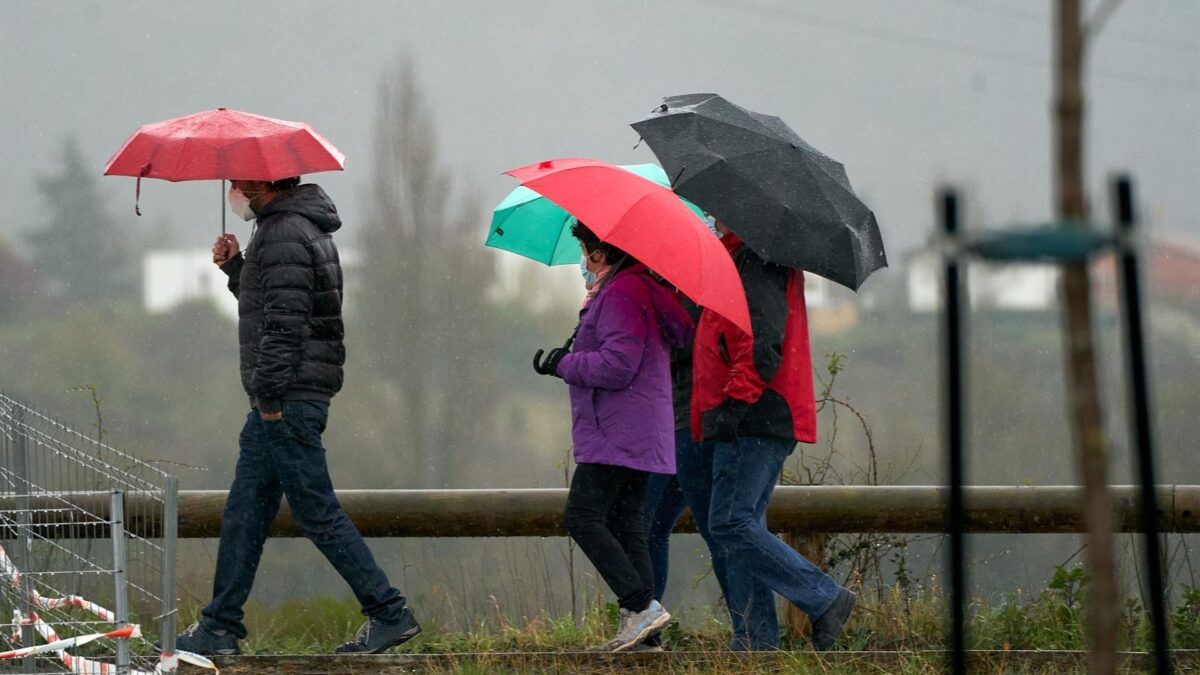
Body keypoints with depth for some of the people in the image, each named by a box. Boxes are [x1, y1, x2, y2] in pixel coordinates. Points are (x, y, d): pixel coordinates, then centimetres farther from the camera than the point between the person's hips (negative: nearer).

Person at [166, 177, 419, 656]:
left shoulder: (285, 235, -15)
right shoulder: (289, 227, 19)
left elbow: (285, 321, -22)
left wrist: (269, 394, -22)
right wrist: (236, 266, 15)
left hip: (288, 401, -11)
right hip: (279, 401, 11)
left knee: (318, 512, -8)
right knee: (244, 512, 11)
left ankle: (390, 614, -5)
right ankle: (220, 627, 14)